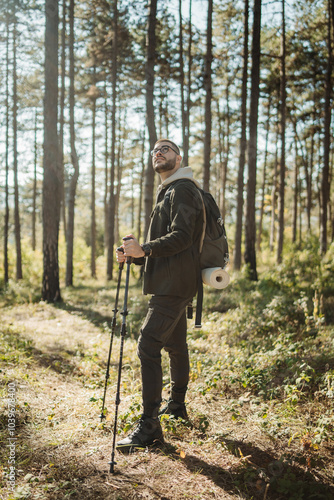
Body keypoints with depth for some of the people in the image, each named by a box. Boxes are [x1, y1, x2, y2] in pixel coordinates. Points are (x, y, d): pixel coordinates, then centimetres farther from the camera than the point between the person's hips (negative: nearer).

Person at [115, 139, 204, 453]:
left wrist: (145, 249, -28)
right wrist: (134, 254, 10)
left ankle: (149, 426, -15)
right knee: (175, 345, 18)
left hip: (175, 284, -11)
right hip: (170, 283, 11)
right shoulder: (167, 192, 25)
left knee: (148, 347, -16)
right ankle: (177, 406, 32)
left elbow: (182, 236, -20)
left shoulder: (183, 189, -7)